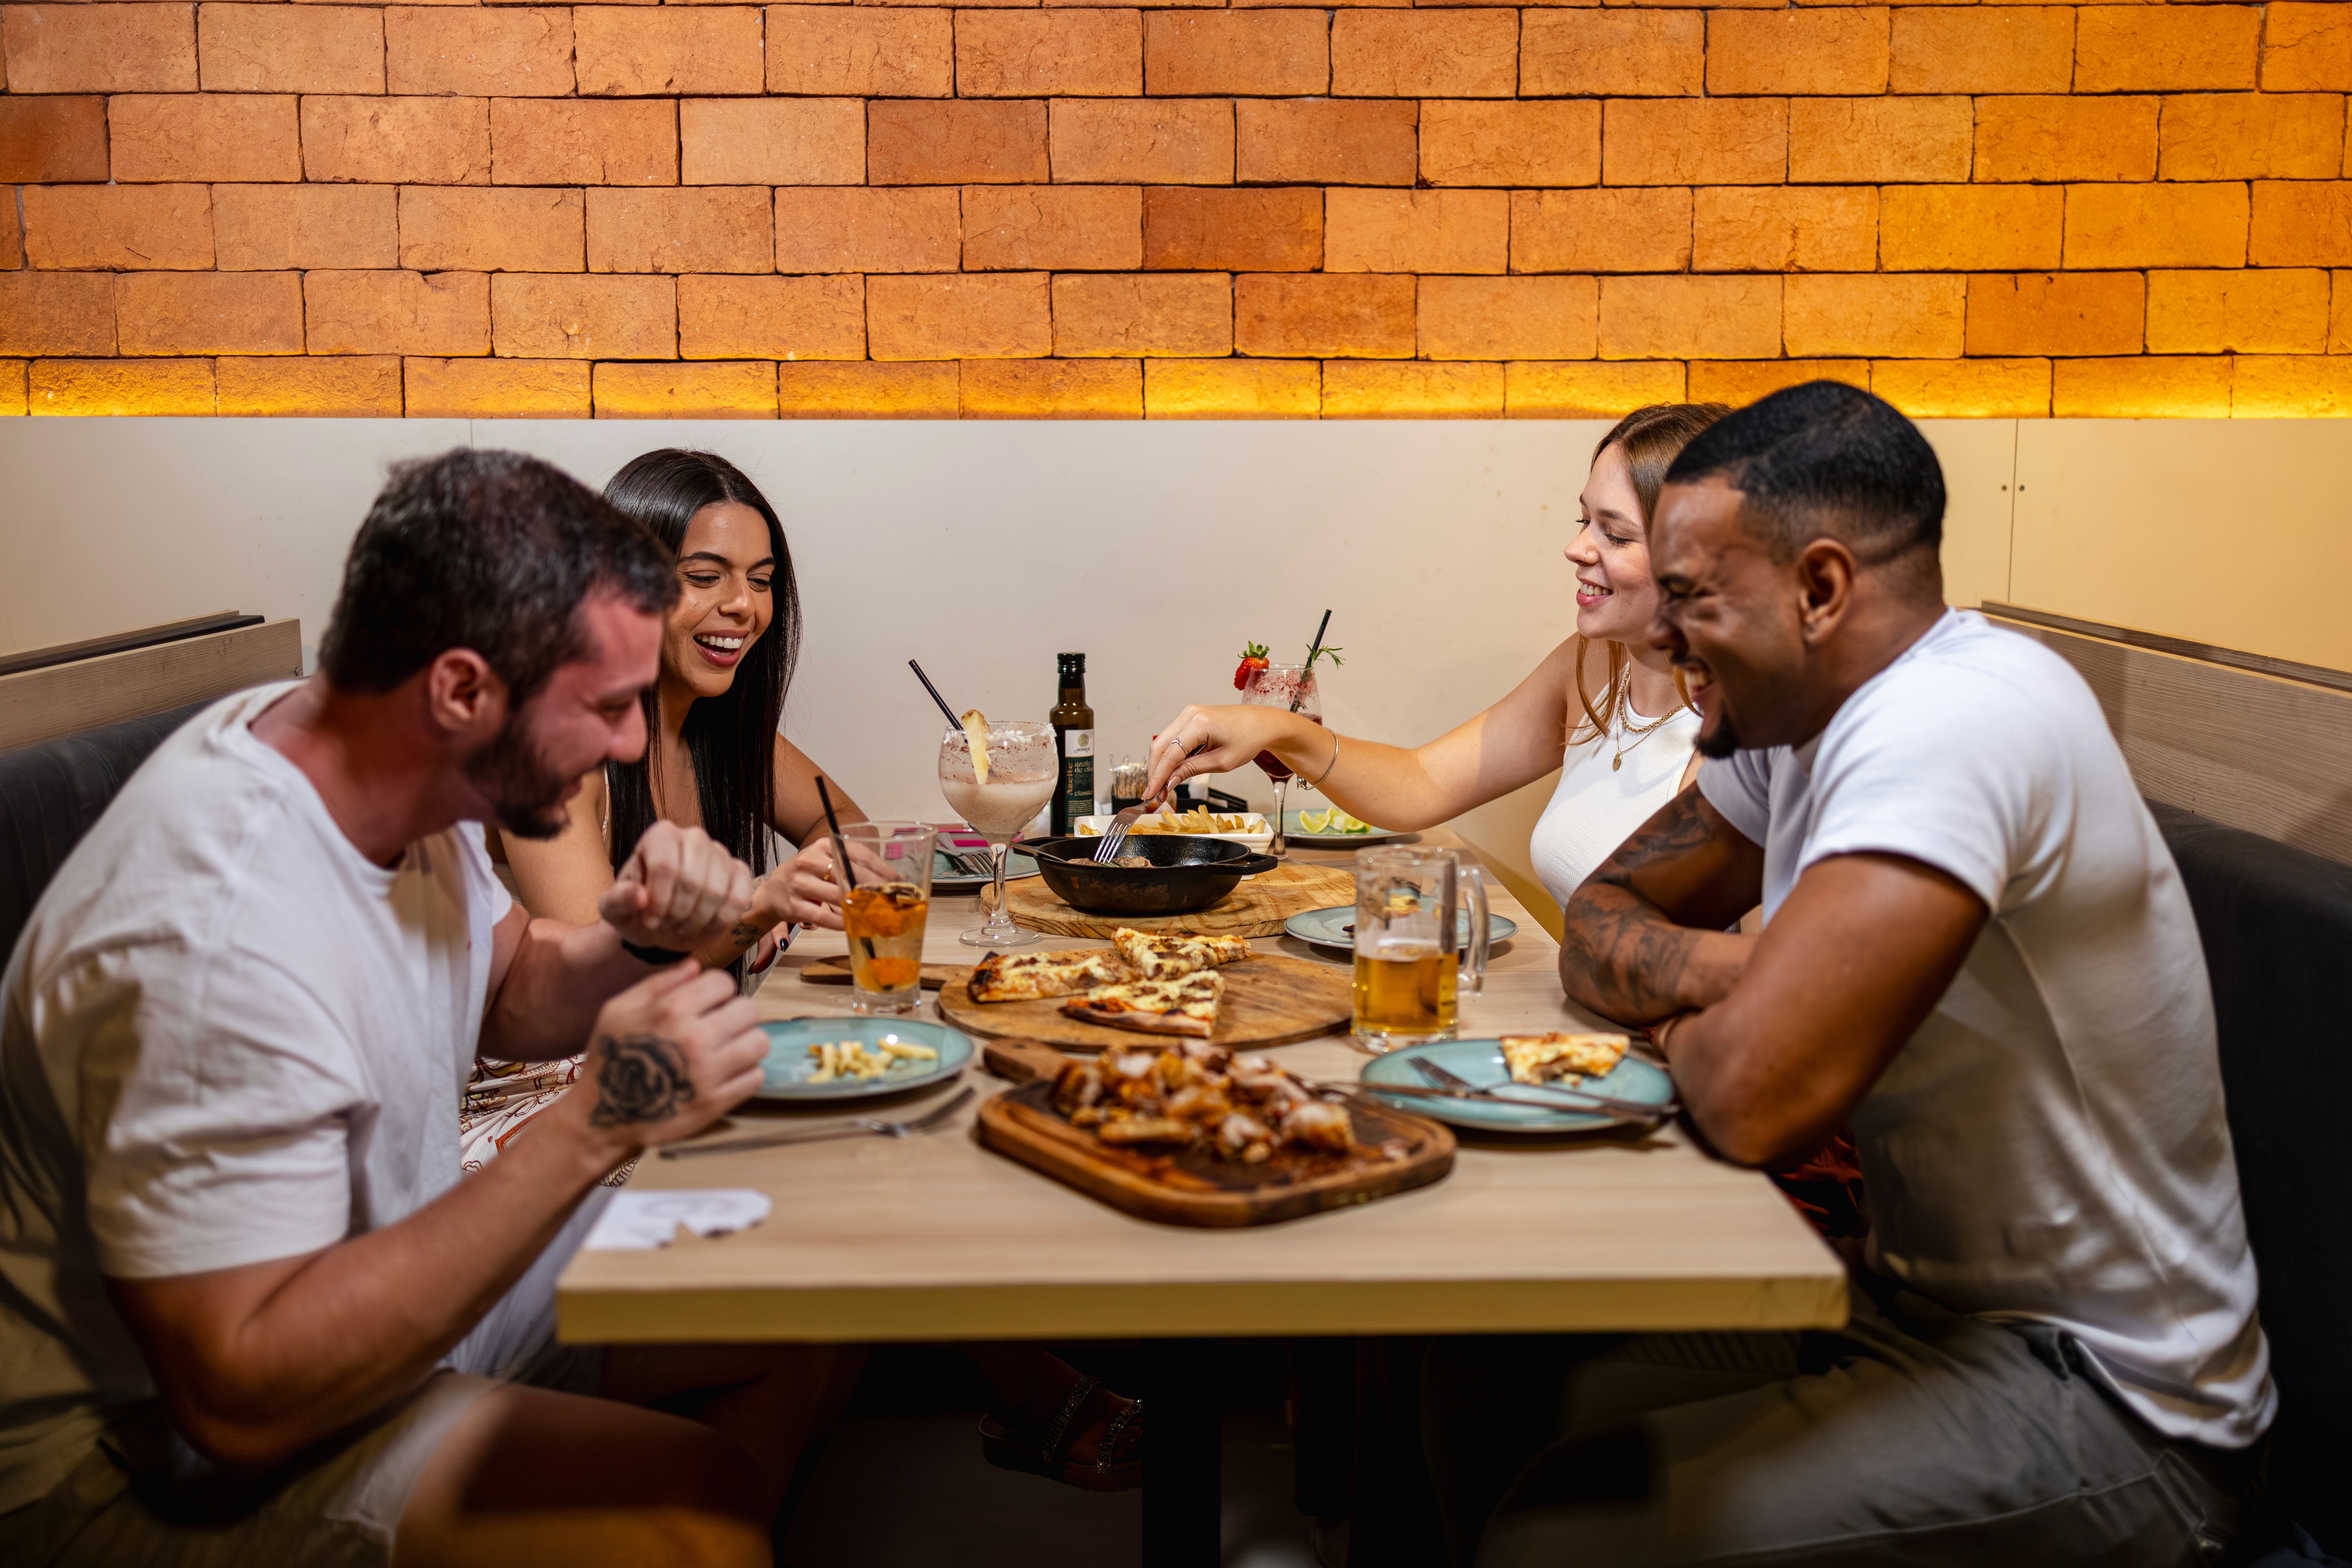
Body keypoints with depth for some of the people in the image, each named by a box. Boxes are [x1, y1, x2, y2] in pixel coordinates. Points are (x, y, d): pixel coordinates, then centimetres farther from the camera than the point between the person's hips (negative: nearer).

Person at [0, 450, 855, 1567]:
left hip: (391, 1275, 9)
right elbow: (238, 1398, -33)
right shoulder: (219, 933, -32)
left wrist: (638, 940, -10)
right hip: (159, 1450, -9)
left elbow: (508, 999, 13)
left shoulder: (378, 762, -4)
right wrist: (593, 1129, -34)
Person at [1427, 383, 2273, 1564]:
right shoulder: (1798, 716, 3)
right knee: (1485, 1377, 4)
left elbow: (1754, 1098, -33)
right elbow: (1601, 925, 10)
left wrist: (1687, 1024, -10)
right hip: (1918, 1295, 9)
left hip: (2101, 1394, -8)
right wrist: (1730, 978, -12)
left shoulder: (1955, 717, -26)